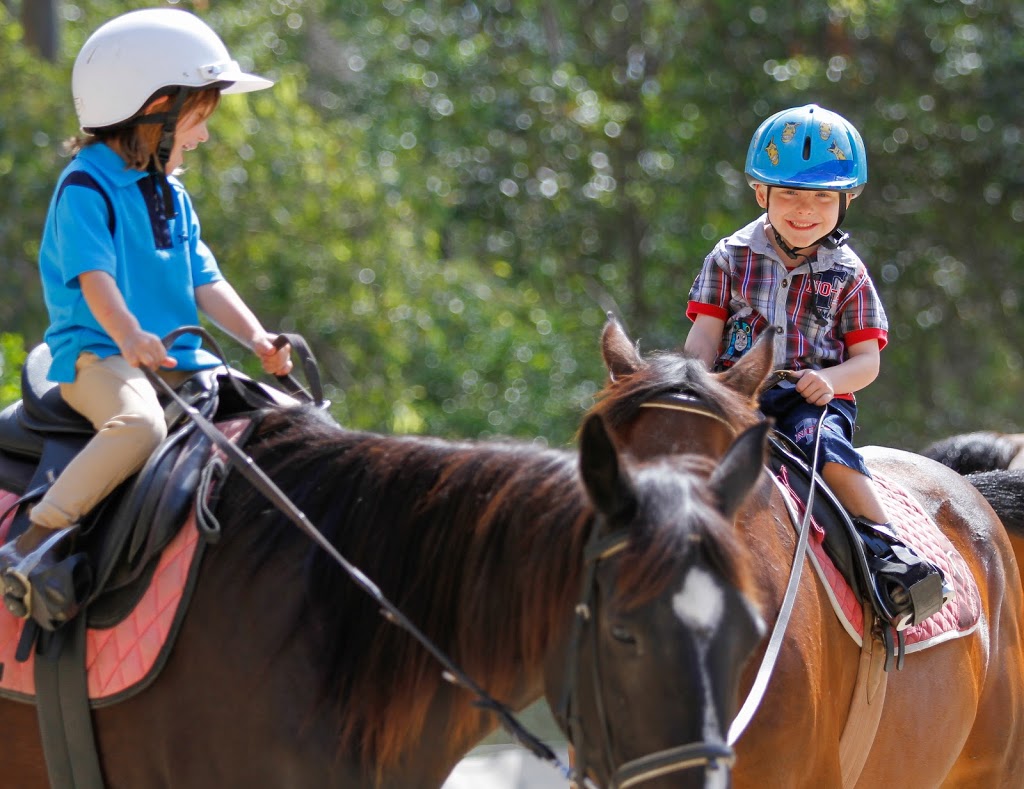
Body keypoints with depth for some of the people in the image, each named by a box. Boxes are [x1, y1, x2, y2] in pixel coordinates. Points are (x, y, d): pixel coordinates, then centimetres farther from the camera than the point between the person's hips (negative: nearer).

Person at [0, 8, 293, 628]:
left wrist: (258, 339, -2)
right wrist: (131, 338, -37)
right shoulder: (86, 187, -6)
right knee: (139, 424, -37)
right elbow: (95, 277, -19)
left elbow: (207, 284, 15)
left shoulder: (173, 198, 20)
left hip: (178, 360, 8)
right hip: (97, 353, -8)